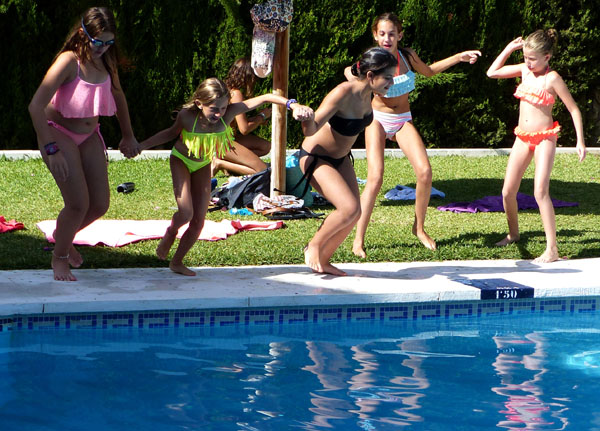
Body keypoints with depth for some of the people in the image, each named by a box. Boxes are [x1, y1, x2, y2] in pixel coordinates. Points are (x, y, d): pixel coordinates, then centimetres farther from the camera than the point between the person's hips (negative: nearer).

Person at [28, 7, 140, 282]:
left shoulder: (106, 61, -1)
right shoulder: (69, 61, -22)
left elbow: (118, 96, 19)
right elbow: (36, 106, -26)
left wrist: (128, 135, 25)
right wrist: (51, 150, -26)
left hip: (89, 136, 6)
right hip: (59, 134, -6)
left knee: (100, 204, 0)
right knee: (78, 204, -15)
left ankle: (63, 236, 30)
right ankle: (59, 257, 10)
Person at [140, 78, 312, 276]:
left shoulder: (229, 113, -29)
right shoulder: (187, 116, -31)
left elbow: (265, 98, -28)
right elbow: (171, 133, -9)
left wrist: (292, 105, -41)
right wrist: (141, 146, -11)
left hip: (203, 165, 3)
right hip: (181, 161, -3)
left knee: (198, 221, 0)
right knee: (186, 213, -19)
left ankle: (177, 262, 18)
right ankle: (170, 233, 17)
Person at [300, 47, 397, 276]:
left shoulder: (366, 93, -9)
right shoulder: (343, 93, -32)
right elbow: (311, 130, -37)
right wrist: (306, 118, -55)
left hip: (340, 158, 8)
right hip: (316, 157, -8)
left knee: (354, 214, 2)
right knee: (349, 208, -22)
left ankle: (323, 260, 20)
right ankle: (314, 246, 3)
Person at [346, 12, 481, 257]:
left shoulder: (407, 56, -4)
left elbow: (428, 71, 17)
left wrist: (458, 58, 15)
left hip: (403, 120, 4)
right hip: (378, 119, -4)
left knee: (424, 172, -13)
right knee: (375, 179, -18)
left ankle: (419, 228, 8)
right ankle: (358, 240, -9)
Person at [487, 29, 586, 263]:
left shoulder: (552, 78, -14)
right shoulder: (524, 70, 3)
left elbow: (573, 108, -9)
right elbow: (492, 72, 10)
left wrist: (580, 141, -12)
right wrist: (509, 49, 2)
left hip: (544, 138, -6)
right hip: (522, 138, 6)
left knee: (540, 192, -18)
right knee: (507, 192, 7)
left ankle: (552, 249, -17)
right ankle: (513, 233, 33)